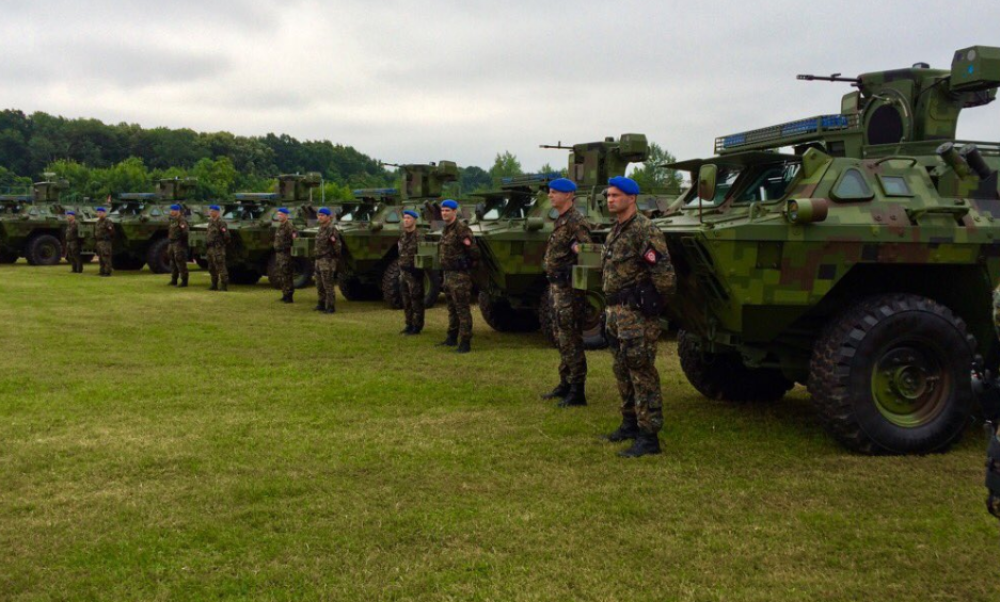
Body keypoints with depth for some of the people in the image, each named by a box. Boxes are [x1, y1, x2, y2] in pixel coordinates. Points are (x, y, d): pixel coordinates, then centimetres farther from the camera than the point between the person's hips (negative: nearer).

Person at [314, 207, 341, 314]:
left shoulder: (332, 229, -14)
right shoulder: (321, 228, 14)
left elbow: (338, 245, -14)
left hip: (328, 260, -9)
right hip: (319, 260, 9)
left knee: (328, 285, -7)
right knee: (319, 285, 15)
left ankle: (330, 307, -2)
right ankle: (322, 304, 27)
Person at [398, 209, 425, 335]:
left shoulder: (419, 236, -13)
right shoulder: (403, 235, 12)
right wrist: (401, 269, 16)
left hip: (414, 273, -8)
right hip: (403, 272, 8)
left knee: (416, 301, -2)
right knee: (406, 301, 14)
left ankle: (417, 327, 4)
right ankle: (409, 325, 24)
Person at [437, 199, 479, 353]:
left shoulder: (462, 229, -15)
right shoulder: (446, 230, 14)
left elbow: (474, 252, -18)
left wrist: (469, 265, -7)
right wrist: (445, 269, 13)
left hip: (460, 276, -9)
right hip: (448, 274, 9)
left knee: (462, 309, -7)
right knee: (452, 308, 18)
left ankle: (465, 343, -4)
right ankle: (452, 338, 29)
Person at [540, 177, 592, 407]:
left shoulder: (575, 221, -15)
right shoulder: (560, 220, 15)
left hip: (568, 288, -10)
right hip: (556, 286, 10)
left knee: (571, 339, -6)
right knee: (561, 339, 17)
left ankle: (577, 392, 0)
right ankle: (565, 384, 27)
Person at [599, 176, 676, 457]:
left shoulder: (644, 230, -15)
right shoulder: (615, 231, 16)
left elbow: (663, 273, -20)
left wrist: (654, 302, -12)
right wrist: (612, 307, 18)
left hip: (637, 313, -10)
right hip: (616, 311, 10)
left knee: (641, 373, -8)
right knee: (622, 371, 18)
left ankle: (649, 437, -4)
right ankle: (630, 425, 31)